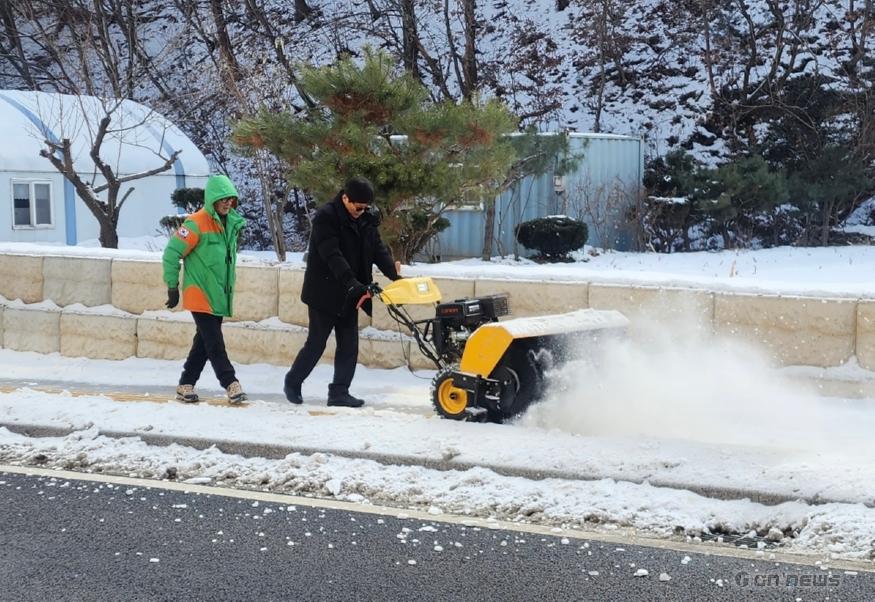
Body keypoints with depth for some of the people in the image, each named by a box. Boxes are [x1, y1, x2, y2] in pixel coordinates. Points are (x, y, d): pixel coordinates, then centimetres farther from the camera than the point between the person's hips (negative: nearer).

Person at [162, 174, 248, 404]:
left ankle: (186, 385, 18)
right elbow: (171, 253, -13)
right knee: (214, 342, -8)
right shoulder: (197, 223, -15)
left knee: (204, 342, 11)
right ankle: (231, 383, -5)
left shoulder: (232, 223, 8)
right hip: (200, 295, -7)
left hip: (219, 296, 7)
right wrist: (172, 286, -10)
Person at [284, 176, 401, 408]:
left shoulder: (366, 221, 5)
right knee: (316, 344, 2)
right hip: (324, 294, -7)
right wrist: (353, 284, -35)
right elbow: (332, 256, -27)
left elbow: (378, 249, 0)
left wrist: (393, 273, -18)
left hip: (348, 295, 7)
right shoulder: (325, 217, -18)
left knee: (349, 345, 4)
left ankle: (339, 392, 10)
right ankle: (292, 383, 22)